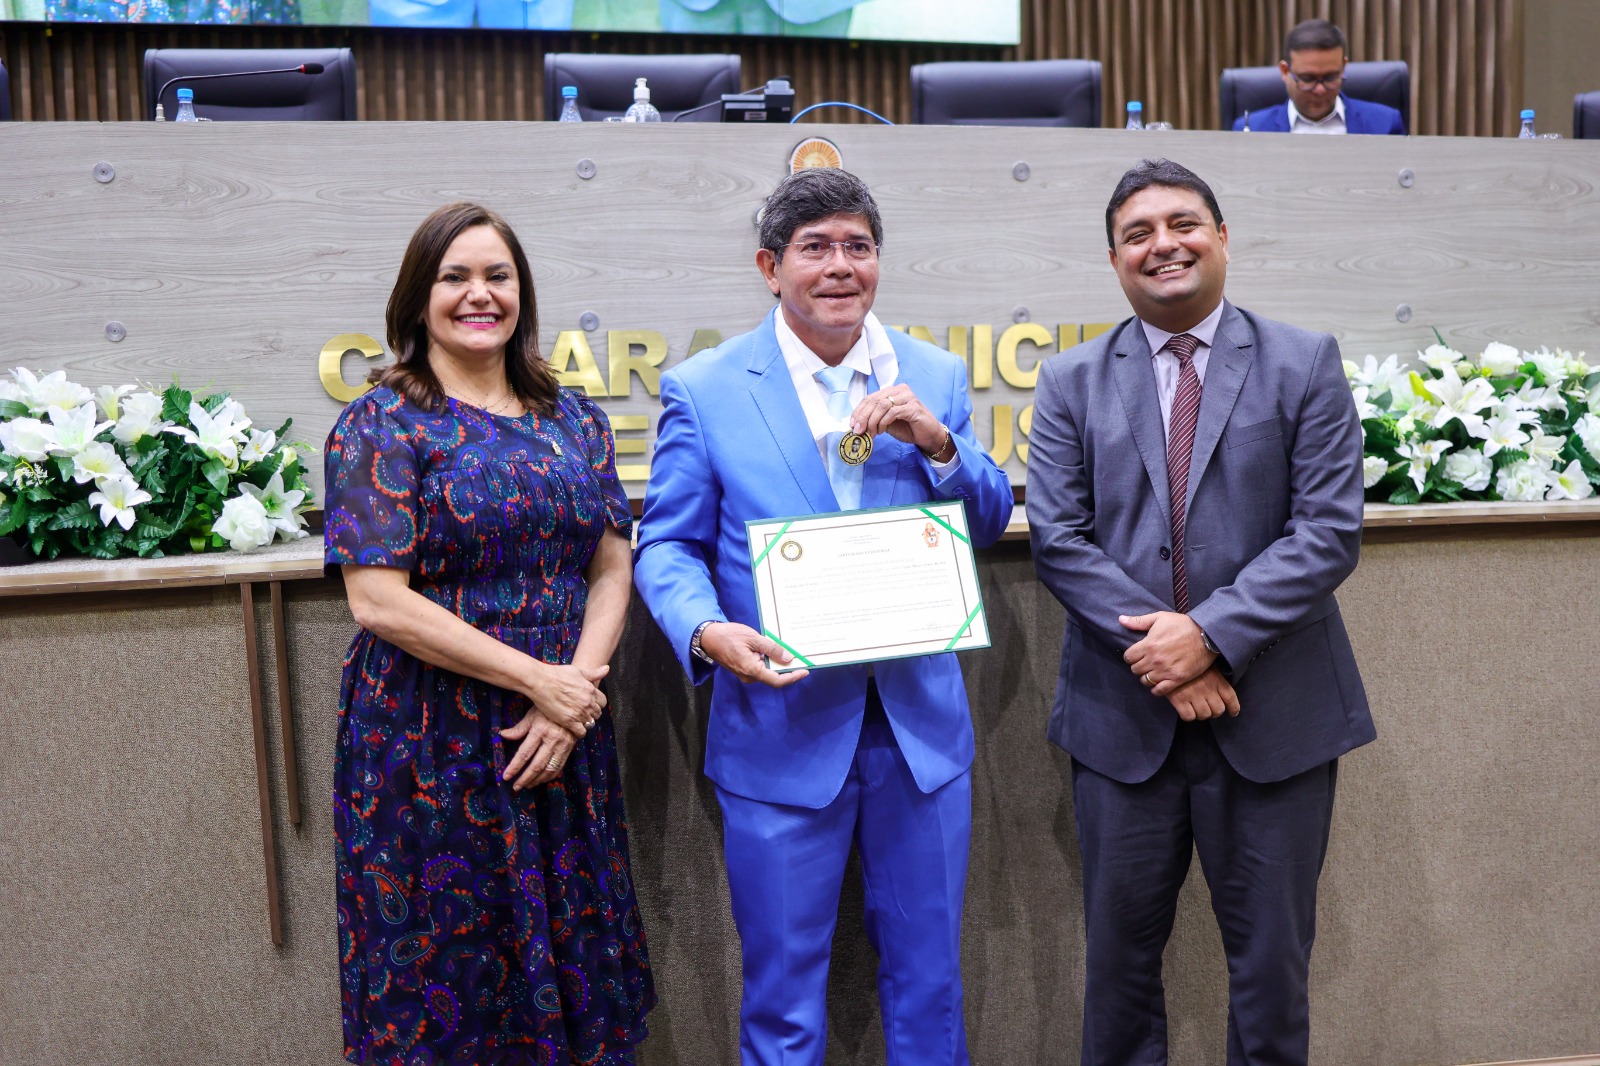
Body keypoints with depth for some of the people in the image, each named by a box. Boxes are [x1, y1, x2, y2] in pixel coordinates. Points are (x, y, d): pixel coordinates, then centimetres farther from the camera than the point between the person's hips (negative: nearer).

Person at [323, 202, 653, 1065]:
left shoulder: (571, 419, 9)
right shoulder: (381, 426, -5)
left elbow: (612, 569, 5)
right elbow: (379, 601, -14)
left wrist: (576, 691, -11)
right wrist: (537, 678, -15)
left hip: (565, 736, 4)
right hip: (431, 743, -4)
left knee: (574, 960, 13)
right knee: (448, 970, 8)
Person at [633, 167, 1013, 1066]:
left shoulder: (936, 378, 5)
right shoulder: (703, 391, -3)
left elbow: (991, 524, 7)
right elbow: (667, 545, -3)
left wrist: (938, 442, -13)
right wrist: (707, 630, -23)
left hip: (923, 725, 3)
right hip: (783, 732, -2)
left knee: (930, 981, 18)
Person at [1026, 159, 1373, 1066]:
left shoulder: (1306, 365, 1)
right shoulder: (1072, 382, 5)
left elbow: (1330, 530, -8)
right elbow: (1057, 538, -4)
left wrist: (1212, 635, -18)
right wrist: (1156, 649, -15)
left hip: (1274, 715, -1)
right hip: (1122, 714, 1)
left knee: (1272, 957, 13)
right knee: (1120, 949, 14)